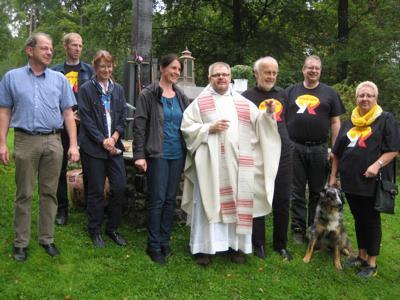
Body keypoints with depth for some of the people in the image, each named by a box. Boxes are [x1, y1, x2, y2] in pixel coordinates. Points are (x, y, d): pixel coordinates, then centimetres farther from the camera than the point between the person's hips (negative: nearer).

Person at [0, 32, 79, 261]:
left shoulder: (60, 79, 9)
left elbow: (68, 113, 7)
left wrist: (73, 145, -1)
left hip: (53, 142, 1)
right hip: (25, 141, -1)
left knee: (49, 193, 8)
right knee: (24, 194, 5)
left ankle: (47, 238, 20)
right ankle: (21, 242, 16)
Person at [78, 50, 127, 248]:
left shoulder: (118, 89, 11)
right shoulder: (86, 89, -2)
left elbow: (123, 116, 9)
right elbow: (86, 119, -7)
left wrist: (114, 138, -6)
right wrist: (103, 141, -13)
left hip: (114, 146, 4)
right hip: (93, 147, -4)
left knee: (120, 187, 1)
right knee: (96, 190, 3)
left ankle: (112, 228, 19)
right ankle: (95, 231, 20)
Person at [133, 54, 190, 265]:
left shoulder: (181, 97, 11)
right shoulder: (148, 95, -4)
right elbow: (139, 126, -7)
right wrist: (139, 155, -14)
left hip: (178, 155, 5)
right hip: (157, 154, -5)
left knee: (171, 199, 10)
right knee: (157, 200, -3)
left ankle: (165, 241, 22)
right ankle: (153, 246, 9)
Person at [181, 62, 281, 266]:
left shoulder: (243, 103, 14)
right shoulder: (200, 102, 5)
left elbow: (258, 124, 12)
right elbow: (186, 127, 0)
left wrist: (268, 113, -7)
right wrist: (209, 128, -11)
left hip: (237, 162, 3)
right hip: (210, 162, -3)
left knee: (237, 202, 6)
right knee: (208, 202, -2)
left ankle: (235, 244, 18)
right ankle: (204, 247, 8)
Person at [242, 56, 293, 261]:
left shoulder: (282, 94, 13)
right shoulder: (247, 96, -1)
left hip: (283, 155, 4)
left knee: (282, 202, 9)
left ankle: (281, 244, 24)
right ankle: (258, 244, 20)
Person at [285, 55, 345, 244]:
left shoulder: (329, 93, 9)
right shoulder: (291, 92, 10)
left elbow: (335, 122, 6)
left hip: (319, 149, 0)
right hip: (294, 148, 0)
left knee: (317, 192, 8)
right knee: (297, 192, 5)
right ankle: (298, 229, 15)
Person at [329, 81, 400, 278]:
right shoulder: (349, 123, 13)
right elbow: (337, 153, 16)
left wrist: (377, 164, -22)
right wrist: (333, 176, 13)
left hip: (372, 181, -5)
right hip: (351, 180, 5)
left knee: (371, 219, 3)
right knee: (358, 218, 14)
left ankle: (372, 264, 14)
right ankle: (362, 256, 29)